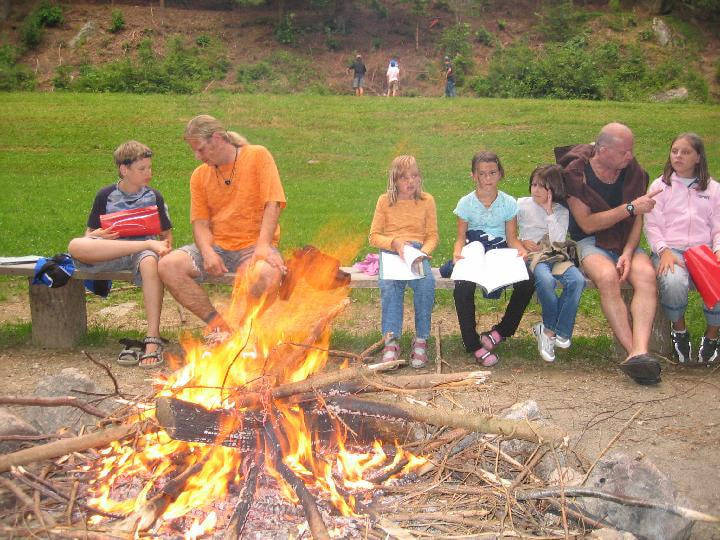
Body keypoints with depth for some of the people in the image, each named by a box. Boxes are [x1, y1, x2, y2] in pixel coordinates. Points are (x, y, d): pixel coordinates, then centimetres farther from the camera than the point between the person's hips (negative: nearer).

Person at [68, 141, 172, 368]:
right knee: (75, 246, -32)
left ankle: (153, 339, -41)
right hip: (108, 252, 1)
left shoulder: (154, 197, 10)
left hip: (142, 251, -1)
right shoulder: (106, 195, 9)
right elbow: (89, 234, 13)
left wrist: (164, 247, -9)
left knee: (150, 263, -41)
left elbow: (166, 234, 14)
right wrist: (99, 236, -11)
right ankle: (149, 245, -26)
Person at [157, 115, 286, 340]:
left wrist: (262, 247, -23)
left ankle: (235, 329, -14)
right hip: (217, 246, 4)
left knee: (267, 273, -38)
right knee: (168, 266, -22)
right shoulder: (199, 175, 10)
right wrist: (207, 252, -16)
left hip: (253, 244, -4)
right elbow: (200, 222, 6)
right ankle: (217, 323, -13)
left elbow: (272, 205, -10)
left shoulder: (258, 156, -2)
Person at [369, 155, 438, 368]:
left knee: (427, 283, -32)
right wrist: (394, 242, -12)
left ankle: (421, 340, -21)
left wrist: (423, 252, -11)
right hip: (391, 252, 0)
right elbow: (374, 236, 7)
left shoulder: (427, 200, 9)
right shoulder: (385, 201, 7)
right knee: (389, 285, -34)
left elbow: (432, 236, 10)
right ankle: (391, 341, -31)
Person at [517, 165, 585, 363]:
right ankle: (552, 330, -13)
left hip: (556, 255, 2)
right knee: (546, 280, -37)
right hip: (531, 255, -2)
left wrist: (550, 212, -7)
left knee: (577, 280, -29)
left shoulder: (561, 212, 11)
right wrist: (521, 242, -5)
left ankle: (549, 330, -18)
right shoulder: (521, 205, 10)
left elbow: (558, 239, -5)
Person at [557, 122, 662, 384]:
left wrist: (627, 253, -14)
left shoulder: (633, 172, 4)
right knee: (607, 276, -37)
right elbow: (587, 224, -14)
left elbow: (638, 220, 4)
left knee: (646, 274, -31)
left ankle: (640, 352, -45)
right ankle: (634, 351, -37)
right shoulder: (576, 173, -9)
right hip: (590, 243, -3)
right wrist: (631, 207, -19)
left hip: (625, 242, 3)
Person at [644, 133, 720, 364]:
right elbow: (652, 225, 5)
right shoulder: (661, 185, 13)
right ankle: (679, 330, -7)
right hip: (670, 249, -1)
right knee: (674, 282, -37)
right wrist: (664, 250, -13)